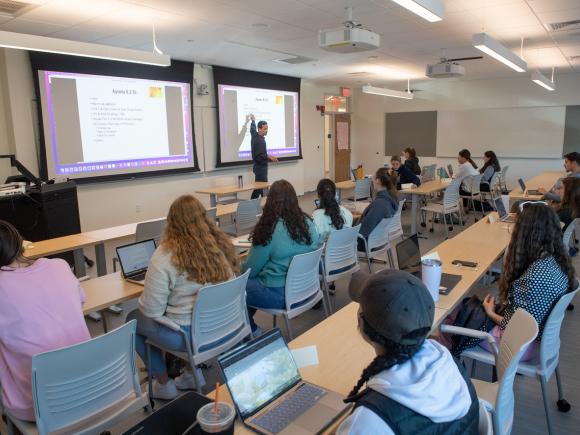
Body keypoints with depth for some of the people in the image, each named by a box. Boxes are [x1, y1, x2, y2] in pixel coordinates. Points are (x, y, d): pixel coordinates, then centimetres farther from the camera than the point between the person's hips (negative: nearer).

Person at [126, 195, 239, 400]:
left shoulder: (165, 256, -20)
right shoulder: (222, 245, -4)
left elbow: (151, 310, -16)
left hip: (189, 336, -5)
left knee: (133, 319, 20)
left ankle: (164, 385, 26)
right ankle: (192, 374, 35)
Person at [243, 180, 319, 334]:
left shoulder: (269, 229, -20)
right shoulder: (308, 223, -3)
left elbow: (250, 270, -10)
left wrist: (242, 268, 14)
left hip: (279, 294, -7)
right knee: (250, 281, 24)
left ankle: (252, 330, 22)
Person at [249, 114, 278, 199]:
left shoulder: (255, 135, 7)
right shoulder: (259, 141, -21)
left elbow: (252, 129, 30)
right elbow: (258, 157, -26)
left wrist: (253, 120, 46)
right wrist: (268, 157, -26)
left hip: (259, 167, 10)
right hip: (261, 168, -10)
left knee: (258, 188, 15)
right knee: (263, 189, -10)